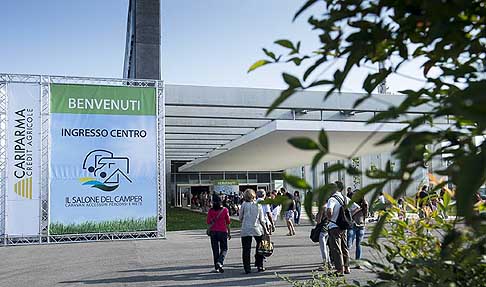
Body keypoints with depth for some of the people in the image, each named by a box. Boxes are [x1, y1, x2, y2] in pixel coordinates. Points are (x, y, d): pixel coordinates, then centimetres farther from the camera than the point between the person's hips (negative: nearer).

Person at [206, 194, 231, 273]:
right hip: (223, 231, -1)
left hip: (213, 232, 1)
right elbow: (227, 222, -1)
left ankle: (217, 267, 13)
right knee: (224, 249, 10)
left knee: (215, 250, 10)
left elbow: (208, 222, -7)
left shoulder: (211, 211, -5)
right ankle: (219, 262, -13)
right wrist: (229, 233, 6)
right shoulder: (225, 210, -6)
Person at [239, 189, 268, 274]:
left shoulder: (243, 205, -3)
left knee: (246, 249, 4)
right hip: (257, 229, 1)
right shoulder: (258, 205, 1)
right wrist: (265, 230, 10)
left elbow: (240, 218, 5)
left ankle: (247, 268, 5)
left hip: (245, 230, -1)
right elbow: (262, 220, 3)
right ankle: (259, 266, 17)